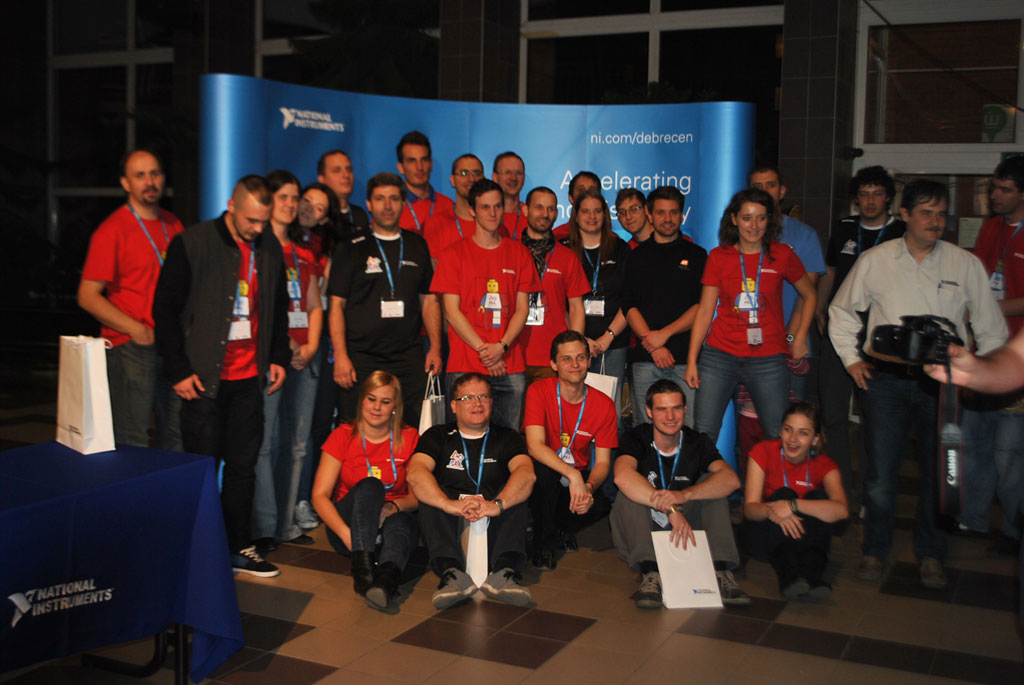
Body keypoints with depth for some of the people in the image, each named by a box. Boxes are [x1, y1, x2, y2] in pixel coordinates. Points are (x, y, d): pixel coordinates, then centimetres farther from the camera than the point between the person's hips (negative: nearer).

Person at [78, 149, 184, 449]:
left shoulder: (173, 225, 13)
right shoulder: (112, 230, -6)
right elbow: (88, 296, -9)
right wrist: (136, 330, -16)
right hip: (131, 348, -6)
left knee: (177, 435, 10)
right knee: (132, 443, -3)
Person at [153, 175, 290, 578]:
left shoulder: (270, 249, 7)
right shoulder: (191, 244, -8)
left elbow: (279, 307, 19)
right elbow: (165, 310, -6)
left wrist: (278, 358, 9)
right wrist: (178, 371, -9)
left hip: (250, 377, 5)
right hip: (204, 377, -5)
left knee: (243, 465, 10)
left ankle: (238, 547, 22)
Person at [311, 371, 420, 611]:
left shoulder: (409, 438, 5)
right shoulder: (343, 436, 0)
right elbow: (319, 495, -7)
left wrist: (395, 505, -21)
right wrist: (346, 534, -25)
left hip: (394, 520, 1)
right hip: (345, 525, -1)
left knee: (400, 522, -37)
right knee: (369, 486, -33)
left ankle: (386, 579, -69)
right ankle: (362, 567, -52)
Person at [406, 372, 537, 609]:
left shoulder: (507, 438, 14)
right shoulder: (438, 436, 14)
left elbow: (526, 473, -8)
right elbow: (415, 473, -8)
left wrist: (497, 504, -29)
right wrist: (450, 504, -28)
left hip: (494, 525, 0)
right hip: (449, 524, 0)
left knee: (516, 492, -24)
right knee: (429, 494, -25)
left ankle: (505, 571, -44)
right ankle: (452, 572, -44)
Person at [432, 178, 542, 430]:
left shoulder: (519, 253, 12)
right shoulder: (454, 254, 5)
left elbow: (522, 308, 8)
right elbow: (452, 311, 0)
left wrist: (502, 346, -8)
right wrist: (483, 350, -9)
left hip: (511, 365, 2)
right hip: (465, 365, -2)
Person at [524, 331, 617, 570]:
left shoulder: (604, 404, -5)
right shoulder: (539, 391, -13)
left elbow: (602, 461, -5)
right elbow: (535, 446, -24)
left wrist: (589, 487, -28)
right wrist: (572, 474, -37)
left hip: (579, 477, 2)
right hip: (546, 475, -2)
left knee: (601, 504, -30)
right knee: (542, 469, -36)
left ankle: (561, 530, 6)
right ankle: (543, 543, -12)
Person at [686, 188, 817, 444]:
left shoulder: (782, 255, 2)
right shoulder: (719, 257, 4)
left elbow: (809, 295, 16)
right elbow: (705, 311, 5)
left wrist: (799, 339, 8)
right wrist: (692, 361, 1)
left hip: (768, 360, 0)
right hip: (719, 355, 1)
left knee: (779, 437, 0)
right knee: (702, 434, -2)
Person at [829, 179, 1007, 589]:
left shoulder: (966, 265, 4)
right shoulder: (875, 261, 4)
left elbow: (991, 329, 12)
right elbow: (841, 312, 16)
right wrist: (851, 358, 8)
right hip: (886, 379, 0)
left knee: (938, 471, 6)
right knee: (880, 471, -1)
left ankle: (930, 555, 23)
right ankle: (875, 551, 16)